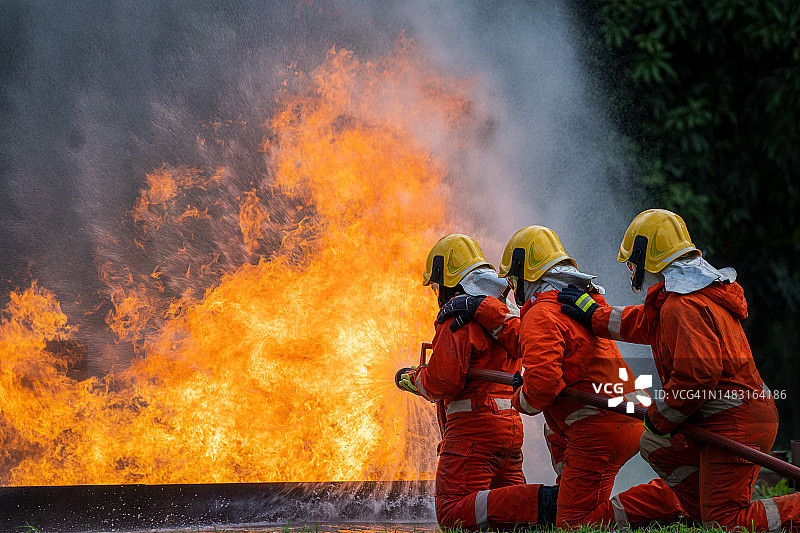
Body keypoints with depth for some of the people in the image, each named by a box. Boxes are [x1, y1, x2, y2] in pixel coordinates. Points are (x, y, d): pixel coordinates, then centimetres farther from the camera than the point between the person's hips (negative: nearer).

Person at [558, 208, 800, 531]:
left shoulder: (682, 307, -18)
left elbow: (697, 372, -27)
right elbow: (648, 323, 32)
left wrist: (660, 418, -14)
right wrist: (596, 316, 37)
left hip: (736, 426, -10)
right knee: (657, 448, 26)